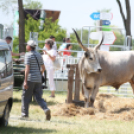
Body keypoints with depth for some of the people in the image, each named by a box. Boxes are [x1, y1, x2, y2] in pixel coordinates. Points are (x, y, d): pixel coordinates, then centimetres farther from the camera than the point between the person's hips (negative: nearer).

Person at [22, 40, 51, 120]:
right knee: (38, 97, 7)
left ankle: (25, 113, 13)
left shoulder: (28, 55, -9)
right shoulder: (39, 55, 13)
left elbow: (27, 69, -17)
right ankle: (46, 109, -15)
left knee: (26, 96, 7)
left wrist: (25, 81, -19)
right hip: (38, 80, 6)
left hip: (30, 79, -6)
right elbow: (43, 68, 17)